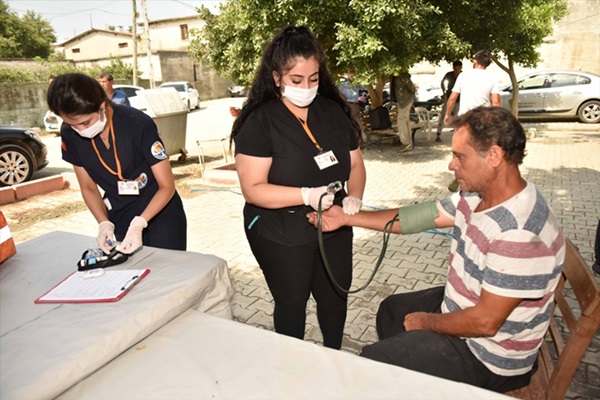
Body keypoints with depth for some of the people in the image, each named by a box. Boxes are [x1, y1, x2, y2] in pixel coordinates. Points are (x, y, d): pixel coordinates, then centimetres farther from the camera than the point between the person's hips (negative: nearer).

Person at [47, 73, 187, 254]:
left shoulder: (138, 125, -24)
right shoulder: (70, 135, -10)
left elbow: (167, 186, -19)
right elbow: (88, 187, 2)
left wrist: (139, 223, -30)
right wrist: (104, 223, -14)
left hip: (161, 216, -3)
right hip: (120, 220, 4)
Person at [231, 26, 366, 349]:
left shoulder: (334, 112, -1)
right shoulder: (260, 122, -16)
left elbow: (355, 163, 6)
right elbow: (253, 189, -20)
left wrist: (354, 198, -14)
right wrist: (306, 195, -32)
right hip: (282, 237, -4)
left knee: (335, 297, 20)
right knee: (292, 302, 15)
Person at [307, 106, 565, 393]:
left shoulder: (521, 234, -36)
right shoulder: (476, 196, -10)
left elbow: (485, 322, -31)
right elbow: (421, 215, -4)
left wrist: (426, 322, -13)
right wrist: (346, 217, -3)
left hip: (487, 360, -8)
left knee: (371, 362, -4)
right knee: (392, 310, 26)